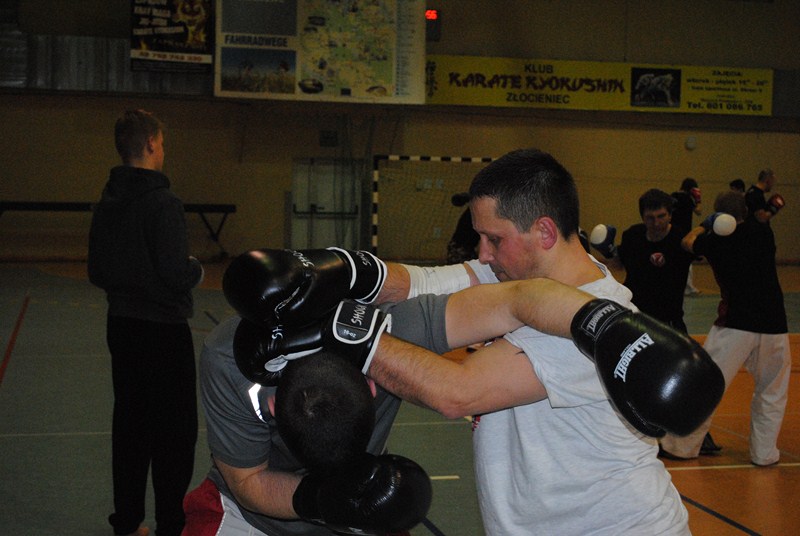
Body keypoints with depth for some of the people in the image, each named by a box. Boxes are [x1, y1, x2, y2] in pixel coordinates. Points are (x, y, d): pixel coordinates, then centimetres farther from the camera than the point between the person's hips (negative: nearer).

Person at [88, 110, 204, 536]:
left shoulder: (107, 203, 6)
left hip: (121, 325, 8)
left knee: (129, 423, 14)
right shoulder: (162, 202, -18)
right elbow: (177, 273, -22)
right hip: (164, 329, -8)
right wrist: (197, 270, -2)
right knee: (175, 429, 1)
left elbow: (96, 272, 11)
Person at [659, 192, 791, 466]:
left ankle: (684, 446, 14)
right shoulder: (764, 232, 6)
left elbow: (688, 240, 25)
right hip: (773, 324, 2)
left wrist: (705, 226, 42)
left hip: (735, 323, -2)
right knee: (772, 391, 18)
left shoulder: (714, 241, 3)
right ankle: (764, 452, 20)